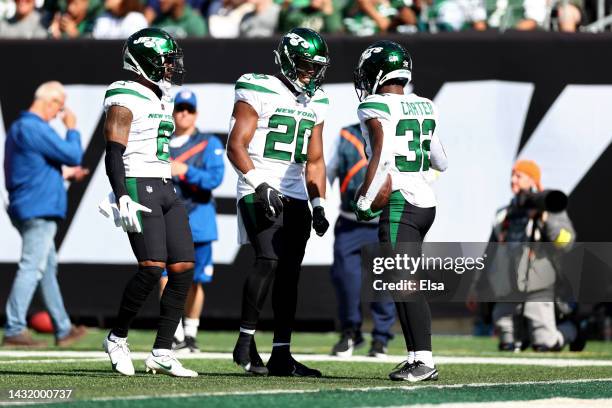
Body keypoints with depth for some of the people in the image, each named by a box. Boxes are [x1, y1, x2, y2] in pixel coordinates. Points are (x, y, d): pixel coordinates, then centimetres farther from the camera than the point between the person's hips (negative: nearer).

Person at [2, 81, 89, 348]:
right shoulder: (36, 129, -16)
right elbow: (73, 155, -14)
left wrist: (65, 175, 27)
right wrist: (72, 129, 1)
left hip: (29, 209, 11)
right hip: (39, 209, -11)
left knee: (48, 268, 15)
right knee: (31, 268, -9)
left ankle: (63, 330, 21)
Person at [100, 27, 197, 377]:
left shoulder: (163, 100, 19)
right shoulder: (126, 99, -8)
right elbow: (114, 153, -15)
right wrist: (122, 198, -26)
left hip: (165, 190, 9)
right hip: (137, 187, -9)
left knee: (184, 268, -2)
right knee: (153, 268, -18)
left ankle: (162, 353, 2)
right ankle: (117, 338, 1)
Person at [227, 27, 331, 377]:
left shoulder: (315, 103, 14)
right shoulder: (259, 92, -7)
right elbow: (236, 147, -10)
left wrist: (319, 205, 11)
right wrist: (260, 185, -21)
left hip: (295, 197, 7)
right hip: (259, 193, -7)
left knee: (290, 272, 4)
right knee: (269, 260, -21)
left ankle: (281, 355, 8)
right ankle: (246, 342, -12)